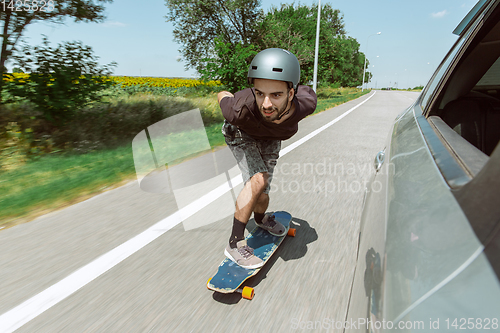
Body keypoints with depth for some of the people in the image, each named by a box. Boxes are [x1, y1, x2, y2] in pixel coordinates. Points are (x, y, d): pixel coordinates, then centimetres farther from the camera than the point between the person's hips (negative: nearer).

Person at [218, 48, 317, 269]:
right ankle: (235, 243, -11)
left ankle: (261, 219, 39)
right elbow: (223, 95, -20)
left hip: (270, 139, 3)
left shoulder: (305, 103, -37)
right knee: (259, 179, -26)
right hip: (241, 133, -3)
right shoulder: (241, 110, -44)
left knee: (261, 197, 2)